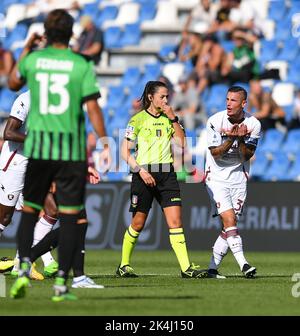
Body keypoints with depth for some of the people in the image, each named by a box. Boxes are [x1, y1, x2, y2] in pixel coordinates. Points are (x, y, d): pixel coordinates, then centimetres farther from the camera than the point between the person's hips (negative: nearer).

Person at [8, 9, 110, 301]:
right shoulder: (82, 65, -3)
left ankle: (24, 268, -7)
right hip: (72, 150, -1)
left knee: (29, 211, 13)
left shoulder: (33, 60, 2)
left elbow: (13, 84, 23)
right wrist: (104, 144, -4)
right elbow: (92, 107, -9)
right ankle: (61, 284, -1)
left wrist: (26, 50, 30)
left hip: (37, 147, 2)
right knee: (69, 216, 3)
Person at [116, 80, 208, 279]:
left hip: (167, 173, 4)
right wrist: (140, 170, -14)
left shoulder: (168, 118, 12)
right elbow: (125, 151, -3)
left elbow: (182, 143, 3)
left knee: (175, 221, -7)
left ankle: (186, 267, -12)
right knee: (138, 223, 3)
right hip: (144, 173, -3)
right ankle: (124, 265, 20)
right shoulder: (138, 119, -2)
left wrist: (174, 119, -4)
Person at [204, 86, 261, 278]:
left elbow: (247, 156, -7)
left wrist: (241, 139, -25)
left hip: (239, 179, 3)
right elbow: (215, 153, -13)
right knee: (229, 220, -17)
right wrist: (231, 139, -28)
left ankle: (212, 267, 10)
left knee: (230, 226, 2)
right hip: (217, 178, -3)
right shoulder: (215, 121, -13)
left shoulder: (253, 124, -6)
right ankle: (243, 264, -24)